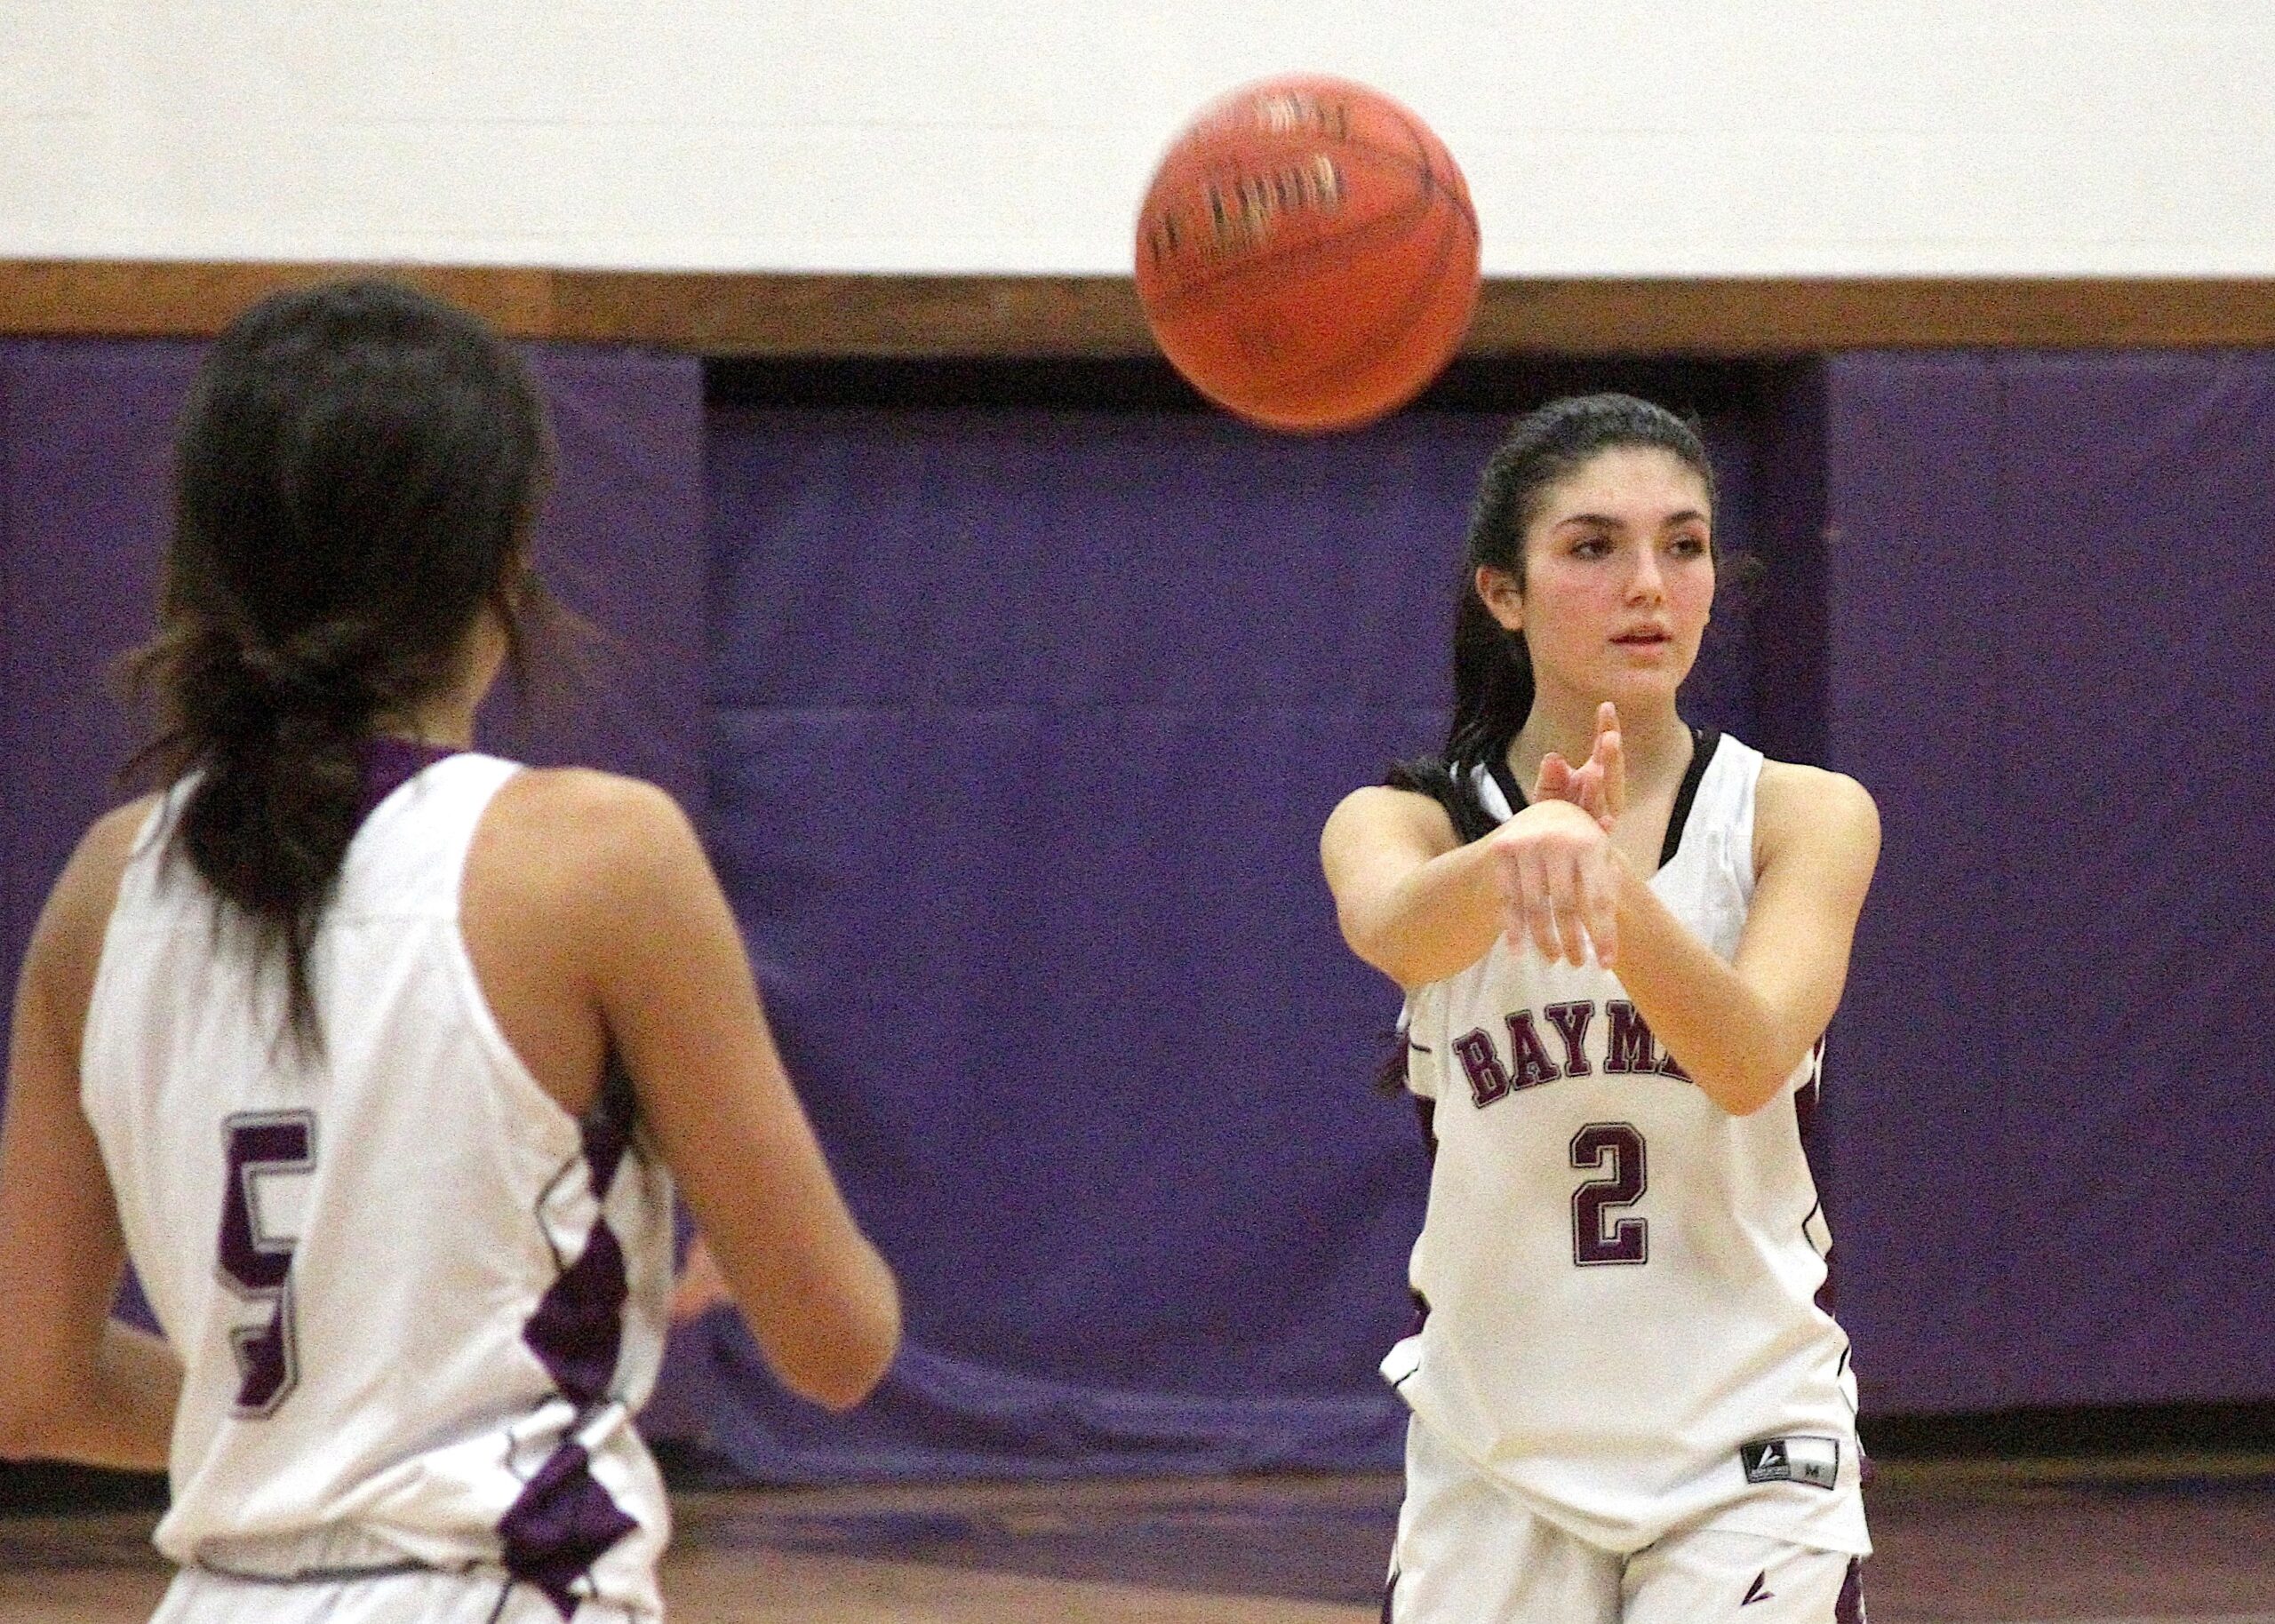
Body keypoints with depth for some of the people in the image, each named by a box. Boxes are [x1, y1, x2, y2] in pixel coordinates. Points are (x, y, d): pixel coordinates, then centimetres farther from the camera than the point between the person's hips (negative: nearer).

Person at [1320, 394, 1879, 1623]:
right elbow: (1392, 930, -27)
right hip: (1493, 1463, 1)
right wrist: (1517, 854, -50)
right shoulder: (1402, 824, -2)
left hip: (1744, 1462, -1)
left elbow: (1750, 1061, -22)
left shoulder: (1806, 816, -3)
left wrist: (1611, 881, -41)